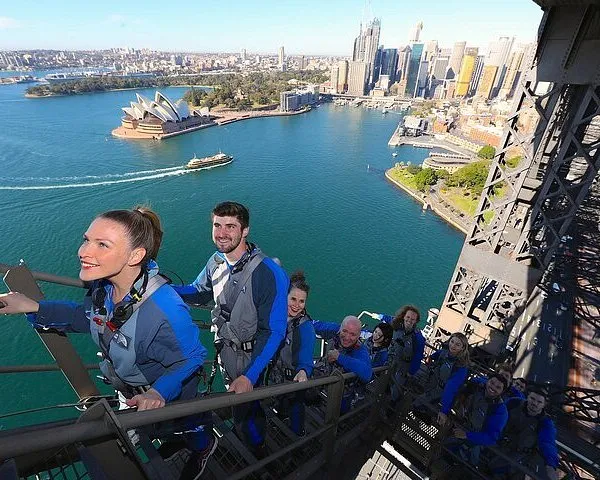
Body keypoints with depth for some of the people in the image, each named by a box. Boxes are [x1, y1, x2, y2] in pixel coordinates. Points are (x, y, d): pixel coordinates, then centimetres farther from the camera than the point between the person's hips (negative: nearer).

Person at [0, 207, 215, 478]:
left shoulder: (165, 309, -47)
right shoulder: (104, 284, -24)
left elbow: (191, 359, -31)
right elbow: (87, 316, -2)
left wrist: (160, 391, -43)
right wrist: (34, 308, -11)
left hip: (168, 396, -6)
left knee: (190, 426, 28)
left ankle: (204, 448, 64)